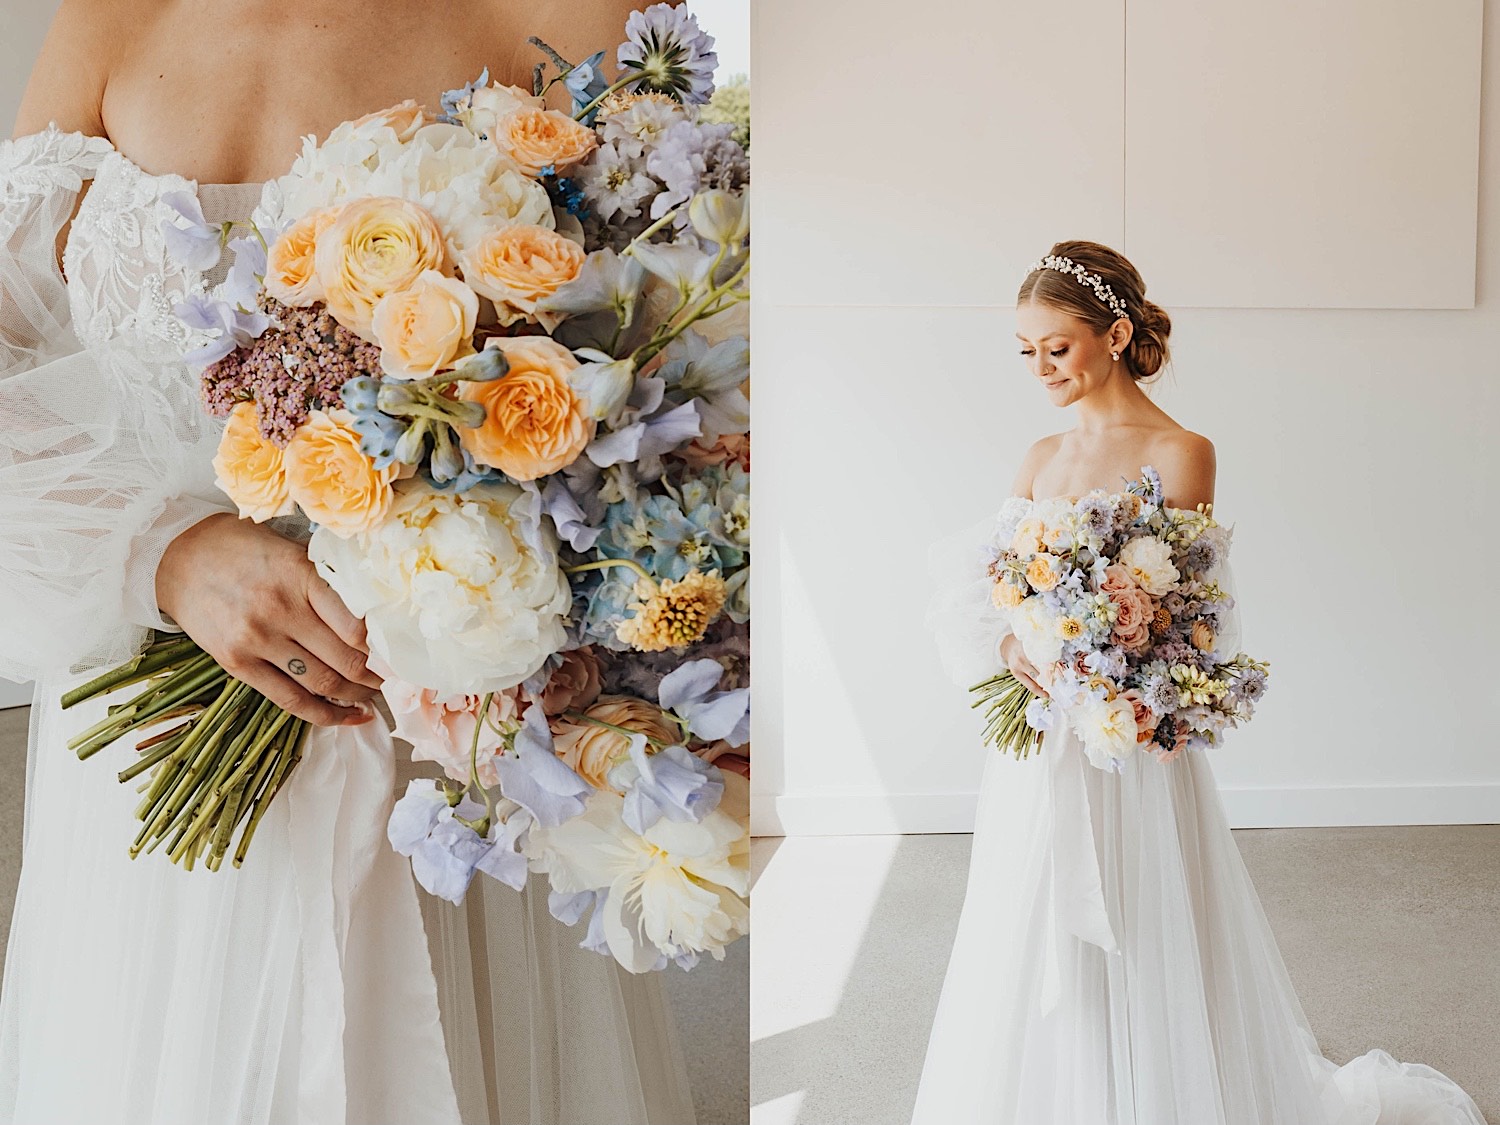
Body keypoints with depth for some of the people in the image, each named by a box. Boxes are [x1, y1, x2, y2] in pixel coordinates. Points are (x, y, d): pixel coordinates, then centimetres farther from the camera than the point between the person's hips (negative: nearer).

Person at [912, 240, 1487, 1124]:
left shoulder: (1179, 454, -9)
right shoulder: (1041, 458, 10)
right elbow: (985, 594, 5)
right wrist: (1011, 646, -16)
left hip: (1129, 753, -6)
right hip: (1037, 754, 6)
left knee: (1145, 970, 5)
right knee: (1032, 976, 16)